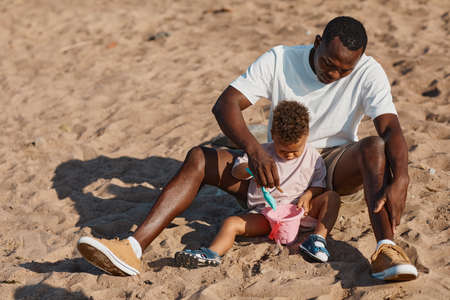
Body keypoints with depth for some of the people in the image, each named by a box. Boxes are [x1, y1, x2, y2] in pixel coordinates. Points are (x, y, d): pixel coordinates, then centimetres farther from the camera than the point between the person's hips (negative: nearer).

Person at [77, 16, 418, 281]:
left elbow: (391, 129, -22)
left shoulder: (368, 72, -10)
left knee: (375, 147, -32)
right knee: (199, 158, -18)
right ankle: (132, 249, -32)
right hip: (276, 167, 1)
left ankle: (386, 251, -48)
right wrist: (255, 150, -36)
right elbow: (225, 104, -18)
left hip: (333, 169, -1)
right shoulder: (279, 60, -9)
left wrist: (400, 180, -42)